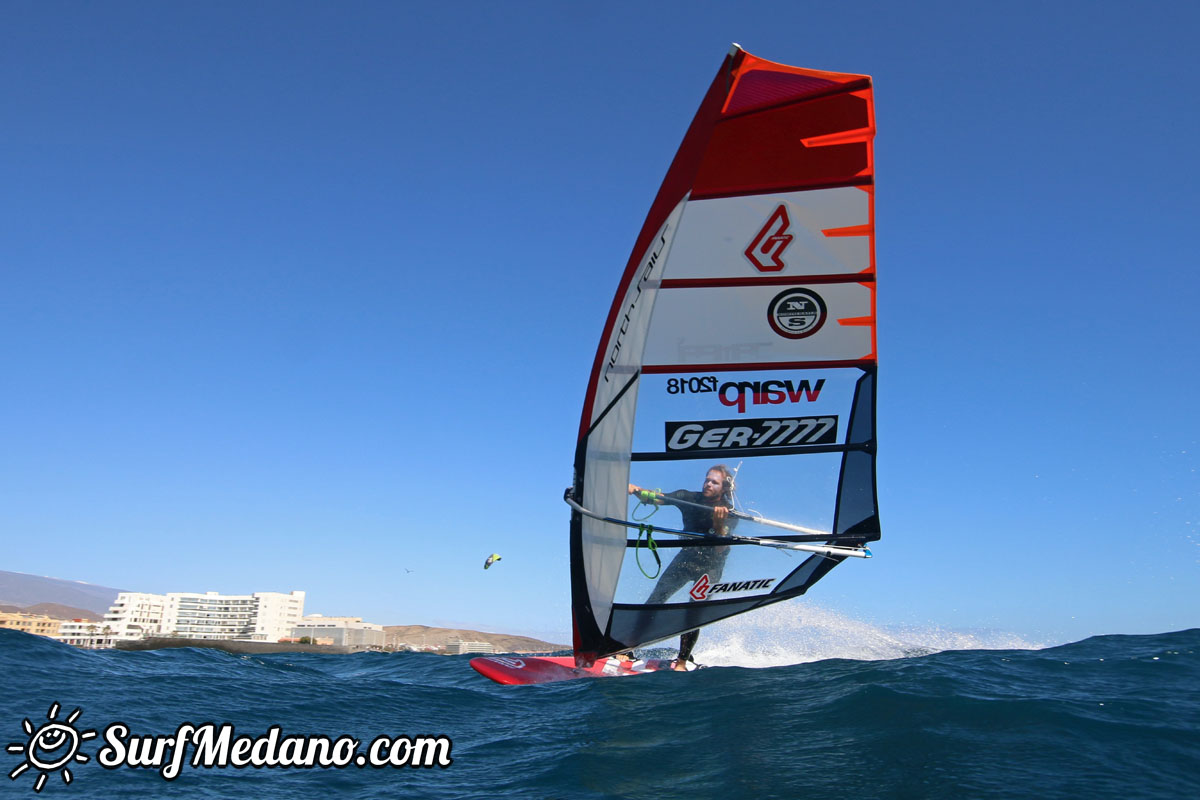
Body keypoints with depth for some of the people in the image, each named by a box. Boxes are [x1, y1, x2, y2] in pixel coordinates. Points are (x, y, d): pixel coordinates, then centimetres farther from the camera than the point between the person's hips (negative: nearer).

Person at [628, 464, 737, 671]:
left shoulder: (730, 513, -14)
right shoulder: (689, 498, -7)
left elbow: (719, 549, -25)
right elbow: (656, 498, -18)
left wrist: (719, 522, -42)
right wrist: (637, 490, -38)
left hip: (711, 566, -3)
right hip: (686, 558, 3)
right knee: (654, 602, -7)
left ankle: (682, 661, 3)